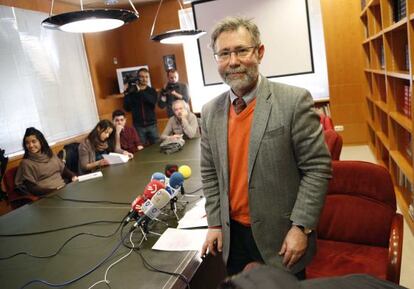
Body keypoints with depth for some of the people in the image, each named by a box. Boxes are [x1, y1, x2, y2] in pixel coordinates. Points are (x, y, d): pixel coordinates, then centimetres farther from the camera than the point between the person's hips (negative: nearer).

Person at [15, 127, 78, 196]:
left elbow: (63, 169, 19)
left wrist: (73, 176, -2)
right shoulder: (26, 163, -3)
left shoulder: (50, 154, 13)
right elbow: (32, 189, -8)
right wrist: (54, 190, -19)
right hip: (47, 195, -6)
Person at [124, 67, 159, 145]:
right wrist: (127, 93, -12)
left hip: (152, 125, 1)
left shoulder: (152, 91, 6)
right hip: (138, 126, -1)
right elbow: (127, 108, -4)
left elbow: (153, 101, -17)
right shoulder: (132, 91, 3)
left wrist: (140, 91, -22)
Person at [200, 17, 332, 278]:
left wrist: (301, 227, -15)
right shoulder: (210, 112, 0)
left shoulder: (294, 101, -14)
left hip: (282, 236, -3)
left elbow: (317, 168, -13)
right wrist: (215, 223, 4)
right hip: (233, 234, 4)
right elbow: (210, 173, 6)